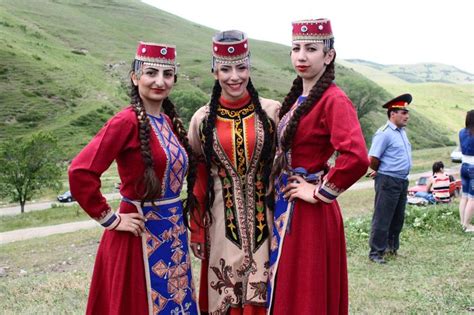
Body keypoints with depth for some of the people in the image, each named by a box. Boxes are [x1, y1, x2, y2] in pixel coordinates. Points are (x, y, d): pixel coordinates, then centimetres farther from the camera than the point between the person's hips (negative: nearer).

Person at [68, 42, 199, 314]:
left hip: (173, 232, 7)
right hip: (142, 234, -7)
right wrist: (110, 219, -15)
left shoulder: (170, 121, 6)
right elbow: (81, 172, -23)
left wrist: (178, 223, 8)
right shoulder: (127, 122, -16)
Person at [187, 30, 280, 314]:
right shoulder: (203, 118, 0)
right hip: (222, 219, 1)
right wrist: (196, 230, 6)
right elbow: (198, 178, 6)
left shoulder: (272, 111, -3)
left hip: (262, 217, 0)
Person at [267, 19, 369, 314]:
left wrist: (321, 192, -19)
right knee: (284, 288, 20)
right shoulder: (298, 97, 9)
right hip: (284, 206, 8)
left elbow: (356, 158, -32)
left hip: (308, 212, -8)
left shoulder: (334, 100, -17)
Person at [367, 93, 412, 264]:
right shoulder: (384, 133, -15)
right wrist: (381, 172, 2)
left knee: (398, 218, 17)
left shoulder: (402, 132, 13)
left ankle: (392, 247, 31)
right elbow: (372, 160, -18)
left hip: (402, 181, 9)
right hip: (388, 181, -9)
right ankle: (376, 252, 7)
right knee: (382, 218, -2)